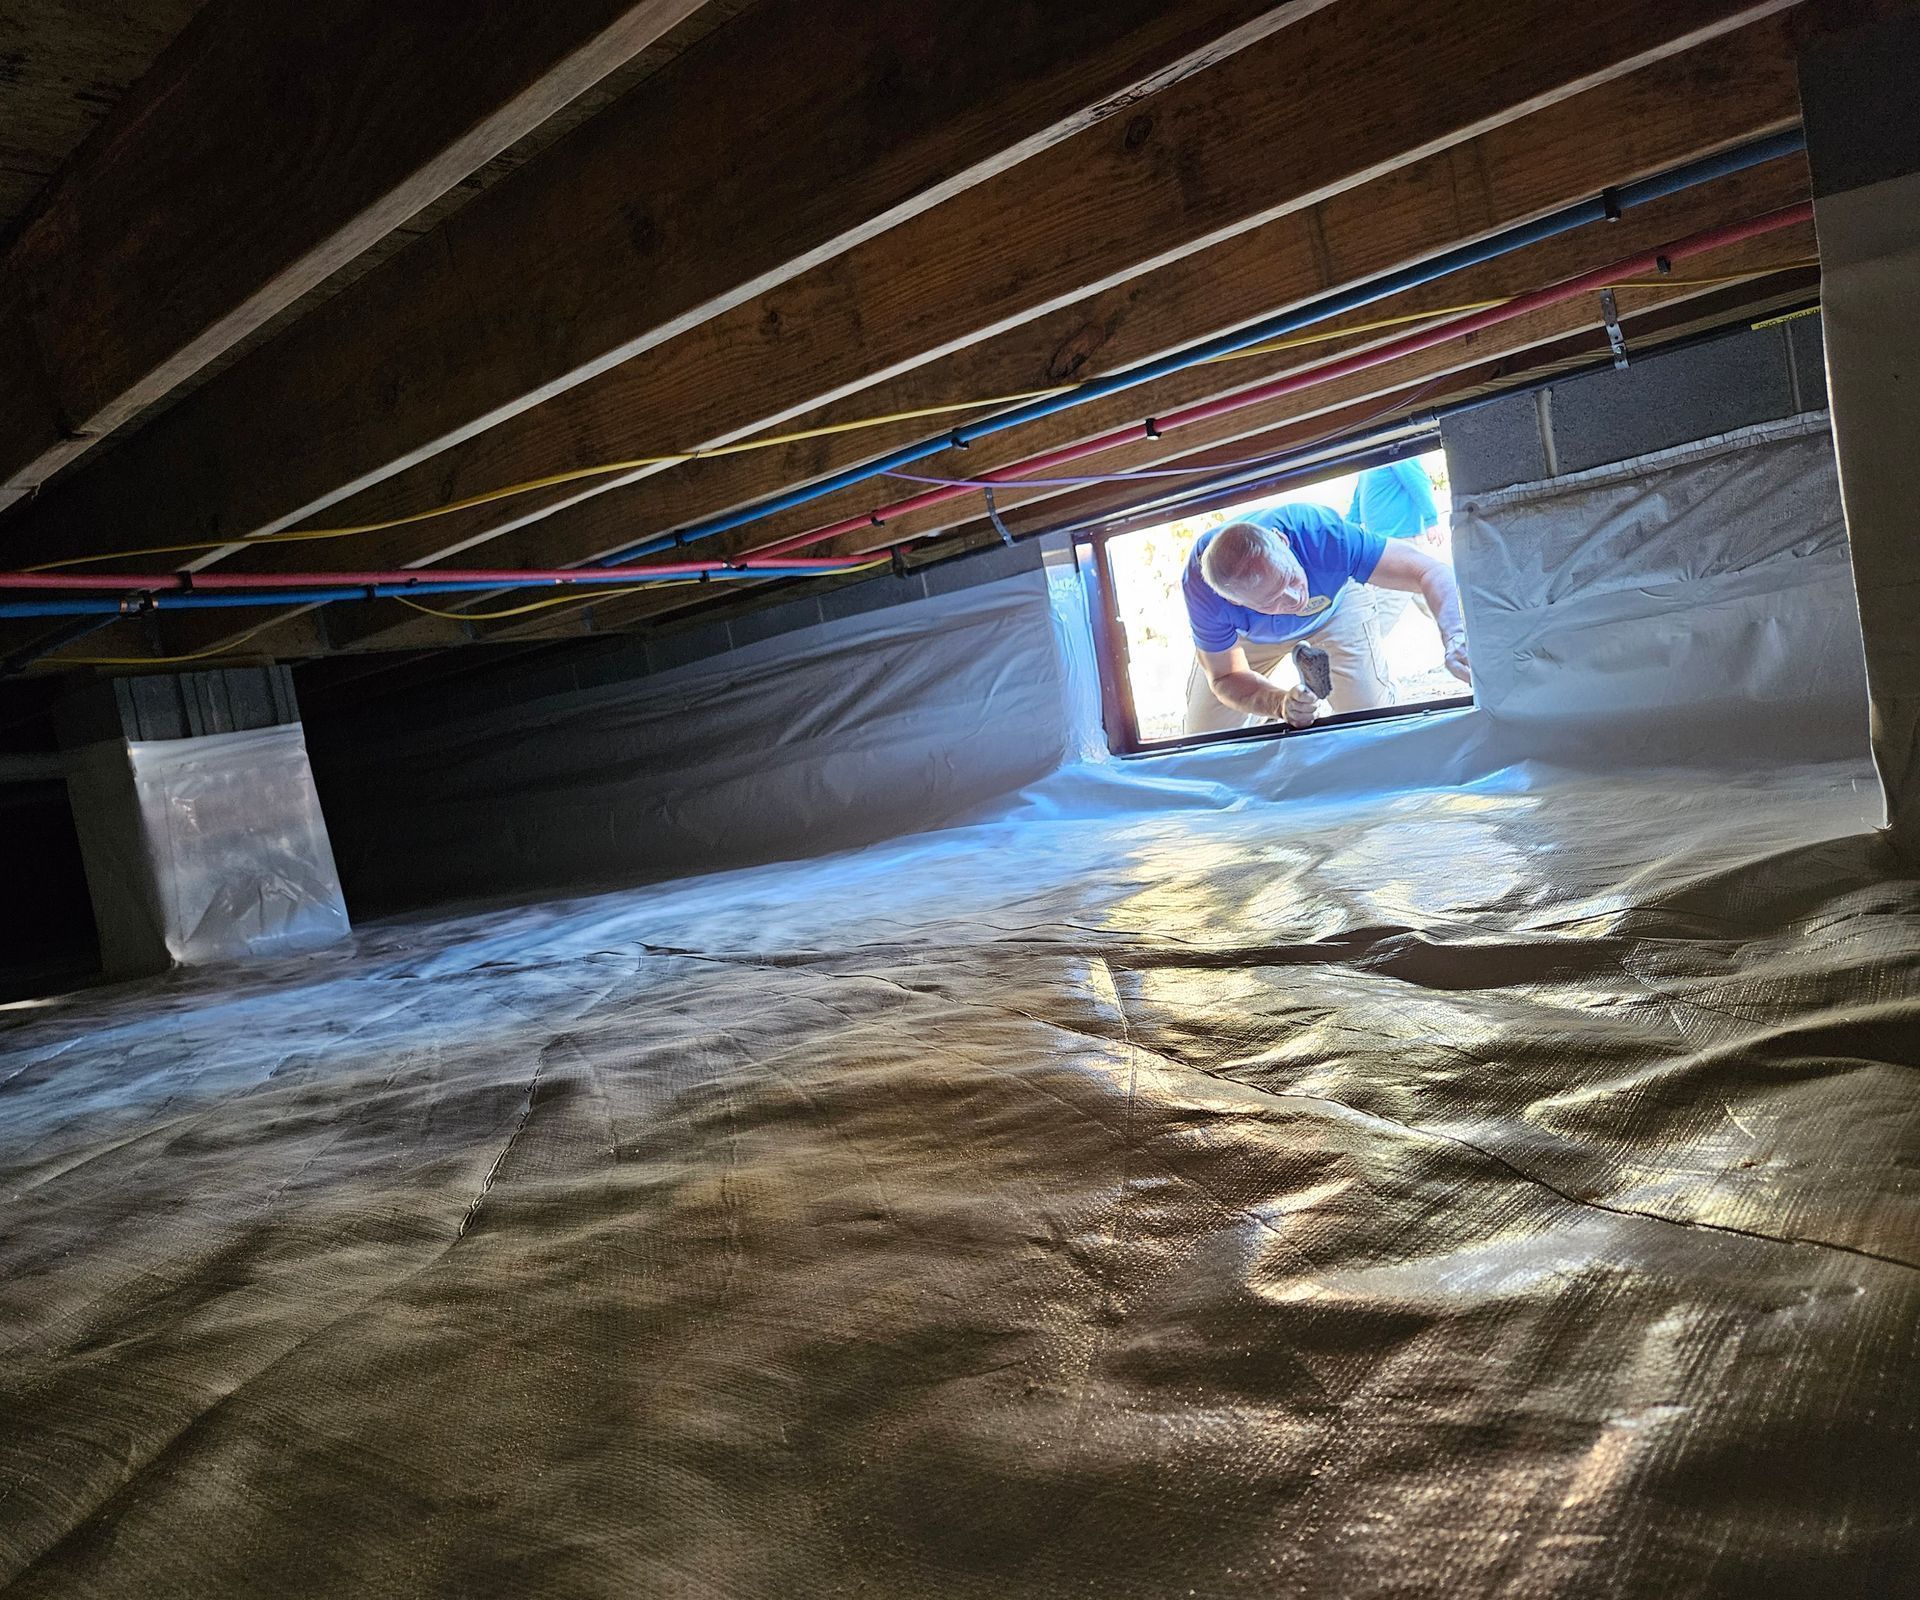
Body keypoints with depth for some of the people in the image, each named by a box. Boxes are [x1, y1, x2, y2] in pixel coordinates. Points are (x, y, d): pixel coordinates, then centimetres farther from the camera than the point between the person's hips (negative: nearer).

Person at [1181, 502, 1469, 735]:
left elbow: (1430, 570, -45)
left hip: (1334, 606, 0)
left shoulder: (1323, 536, -46)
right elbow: (1226, 676, -29)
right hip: (1251, 634, 1)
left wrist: (1455, 640, -64)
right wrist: (1280, 704, -50)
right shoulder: (1201, 590, -42)